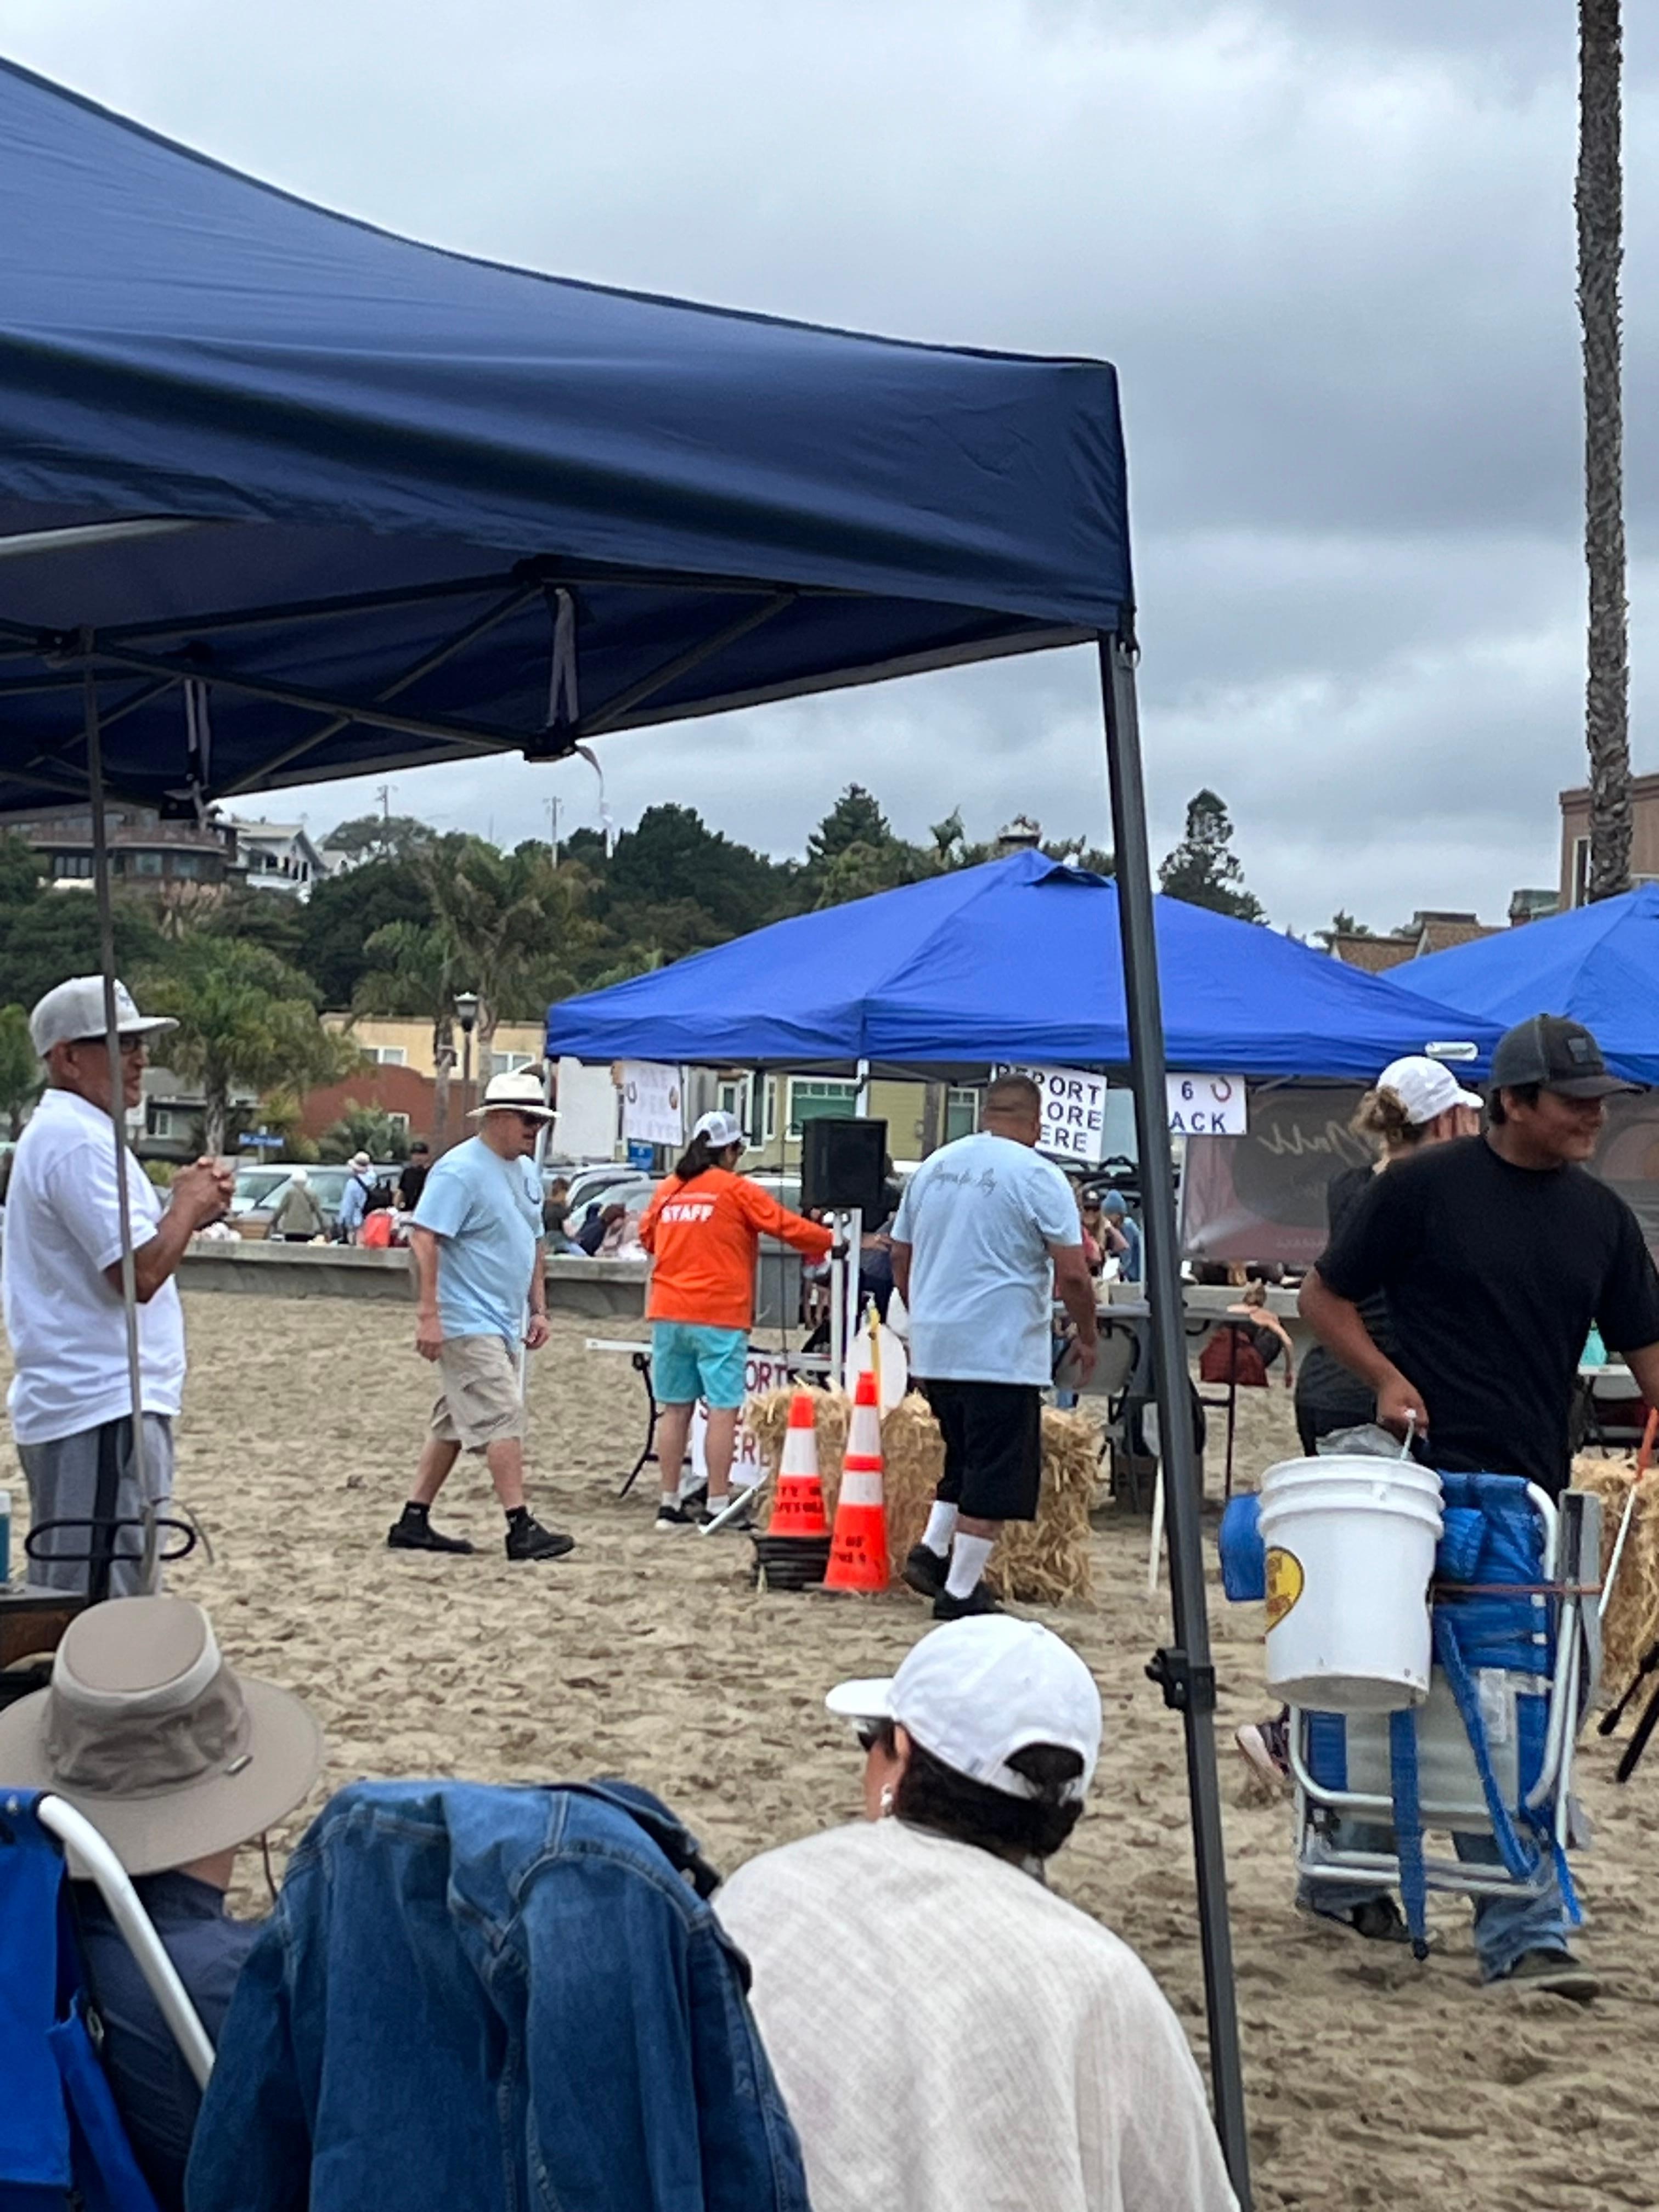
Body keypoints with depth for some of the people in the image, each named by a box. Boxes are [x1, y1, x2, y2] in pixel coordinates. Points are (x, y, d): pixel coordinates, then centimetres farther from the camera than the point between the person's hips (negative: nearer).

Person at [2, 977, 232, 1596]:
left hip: (69, 1403, 11)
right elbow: (139, 1273, -21)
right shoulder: (79, 1140, -15)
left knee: (58, 1602, 14)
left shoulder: (53, 1133, 19)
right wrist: (189, 1206, -5)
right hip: (103, 1410, -11)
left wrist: (187, 1205, 8)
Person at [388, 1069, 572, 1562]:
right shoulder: (460, 1170, -14)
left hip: (501, 1324, 9)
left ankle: (414, 1521, 18)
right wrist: (428, 1313, -24)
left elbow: (533, 1244, 23)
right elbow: (424, 1238, -19)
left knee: (455, 1424, 12)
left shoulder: (526, 1173, 15)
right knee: (503, 1418, -11)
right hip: (467, 1322, -9)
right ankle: (521, 1528, -9)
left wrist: (539, 1309, 18)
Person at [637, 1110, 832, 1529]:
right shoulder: (737, 1190, -5)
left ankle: (670, 1503, 13)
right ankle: (717, 1506, -5)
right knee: (723, 1409, -2)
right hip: (719, 1315, -5)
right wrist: (834, 1243, 11)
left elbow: (647, 1236, 21)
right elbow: (788, 1227, -3)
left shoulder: (667, 1191, 9)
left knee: (674, 1408, 10)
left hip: (668, 1313, 5)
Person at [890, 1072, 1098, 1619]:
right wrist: (1087, 1337, 3)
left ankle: (931, 1548, 10)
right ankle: (960, 1590, 0)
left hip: (934, 1348, 7)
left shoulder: (934, 1167, 11)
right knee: (995, 1475, 0)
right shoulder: (1038, 1177, -8)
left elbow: (901, 1257, 18)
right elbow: (1073, 1275, -11)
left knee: (965, 1458, 21)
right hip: (1002, 1352, -7)